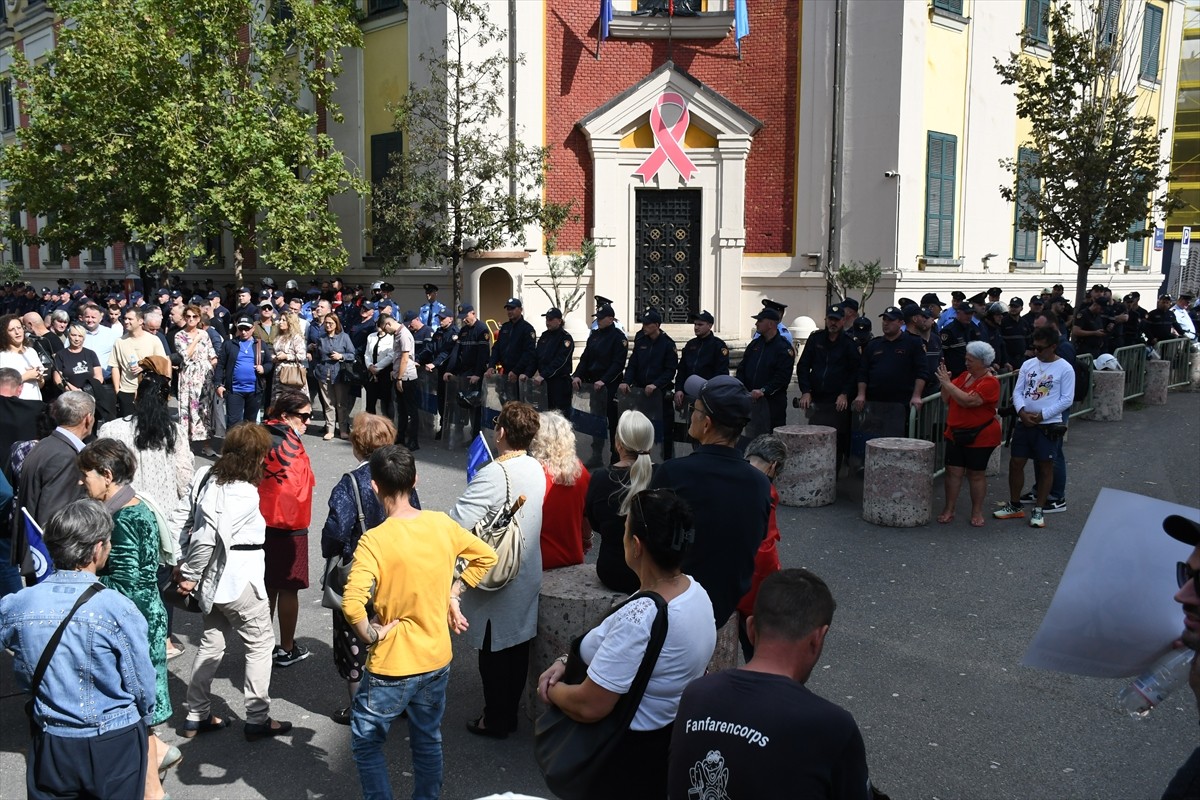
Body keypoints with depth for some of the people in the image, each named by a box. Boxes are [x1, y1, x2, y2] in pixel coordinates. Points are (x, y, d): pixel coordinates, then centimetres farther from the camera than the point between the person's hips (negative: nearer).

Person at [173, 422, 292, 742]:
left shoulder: (206, 477, 0)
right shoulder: (246, 494, -23)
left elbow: (179, 520, 4)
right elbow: (208, 536, -27)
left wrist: (182, 565, 9)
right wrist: (191, 575, -13)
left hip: (211, 579, 8)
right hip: (240, 581, -8)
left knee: (212, 642, 20)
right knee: (260, 644, 8)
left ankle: (196, 716, 28)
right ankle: (257, 719, 14)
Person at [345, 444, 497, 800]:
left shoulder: (375, 540, -22)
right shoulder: (442, 524, -6)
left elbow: (352, 603, -32)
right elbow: (486, 556, 7)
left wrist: (370, 634, -15)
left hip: (393, 667, -5)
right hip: (437, 660, 5)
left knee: (366, 743, 17)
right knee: (428, 741, 22)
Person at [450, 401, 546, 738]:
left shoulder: (493, 474, -26)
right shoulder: (537, 469, -1)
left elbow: (457, 523, -30)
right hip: (527, 575, 7)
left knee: (494, 652, 9)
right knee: (517, 646, 18)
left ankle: (495, 720, 23)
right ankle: (509, 714, 34)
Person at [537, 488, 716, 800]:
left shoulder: (639, 619, -34)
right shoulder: (695, 589, -7)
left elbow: (588, 707, -27)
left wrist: (552, 690, -8)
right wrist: (567, 662, -2)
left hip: (632, 757, -8)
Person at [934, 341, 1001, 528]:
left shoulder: (990, 382, -14)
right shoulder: (964, 376, 8)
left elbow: (968, 401, -27)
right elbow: (947, 401, 11)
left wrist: (947, 383, -24)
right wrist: (944, 383, -5)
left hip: (979, 437, -6)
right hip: (956, 434, 6)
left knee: (976, 474, 5)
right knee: (953, 471, 3)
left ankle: (977, 512, 16)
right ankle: (948, 510, 9)